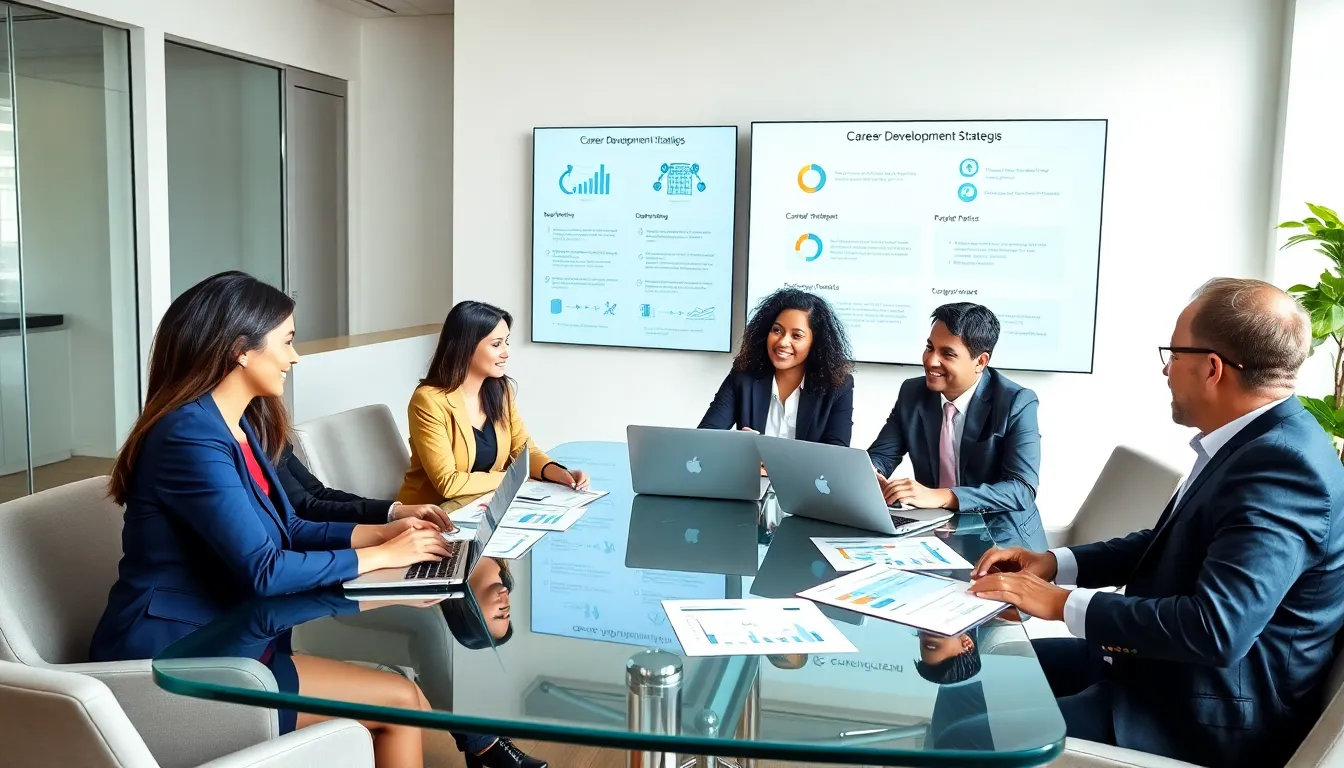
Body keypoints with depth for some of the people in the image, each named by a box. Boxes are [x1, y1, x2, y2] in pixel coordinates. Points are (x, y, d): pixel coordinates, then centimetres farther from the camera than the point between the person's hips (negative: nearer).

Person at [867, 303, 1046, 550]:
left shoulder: (1017, 403, -12)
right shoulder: (912, 393, 1)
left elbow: (1022, 490, -21)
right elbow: (879, 455, 6)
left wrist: (941, 497, -33)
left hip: (1001, 538, -4)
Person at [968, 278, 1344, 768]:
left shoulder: (1283, 465, -26)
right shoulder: (1261, 439, 6)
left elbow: (1217, 629, -33)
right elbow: (1170, 542, 16)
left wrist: (1063, 604, -23)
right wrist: (1055, 562, 3)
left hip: (1201, 715, -10)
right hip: (1171, 665, 10)